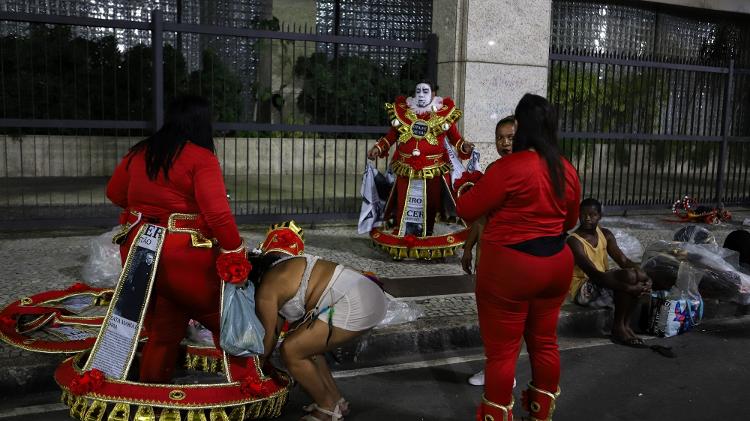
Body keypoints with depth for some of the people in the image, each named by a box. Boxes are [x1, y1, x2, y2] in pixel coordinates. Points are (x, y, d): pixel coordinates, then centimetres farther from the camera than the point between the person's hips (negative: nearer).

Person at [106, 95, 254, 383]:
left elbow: (114, 193, 21)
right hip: (183, 257, -6)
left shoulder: (138, 153, 9)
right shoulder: (201, 157, -12)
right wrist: (235, 252, -14)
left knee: (162, 327, 19)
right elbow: (218, 213, -21)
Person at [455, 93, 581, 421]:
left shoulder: (510, 167, -18)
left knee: (501, 349, 6)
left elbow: (466, 210, -10)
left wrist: (463, 188, 10)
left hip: (510, 267, -7)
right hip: (556, 263, 7)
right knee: (545, 341, 19)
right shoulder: (567, 170, 3)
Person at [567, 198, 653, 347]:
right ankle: (618, 329, -15)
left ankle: (626, 325, -8)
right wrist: (628, 288, -33)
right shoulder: (574, 241, -19)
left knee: (639, 275, -15)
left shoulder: (605, 234, 5)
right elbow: (594, 274, -28)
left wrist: (644, 277, -23)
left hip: (604, 280, 8)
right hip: (582, 289, -8)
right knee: (628, 276, -28)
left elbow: (623, 260, -3)